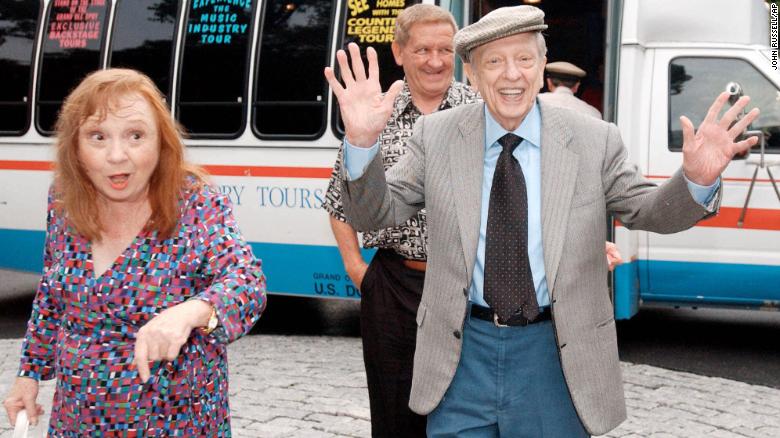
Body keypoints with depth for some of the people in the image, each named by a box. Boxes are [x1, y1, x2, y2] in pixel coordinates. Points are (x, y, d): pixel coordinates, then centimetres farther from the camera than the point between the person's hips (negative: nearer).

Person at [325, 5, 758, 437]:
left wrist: (697, 178, -19)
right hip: (463, 349, 0)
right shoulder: (435, 136, -1)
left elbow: (649, 211, 4)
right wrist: (363, 141, -22)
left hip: (556, 353, 0)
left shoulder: (594, 141, -3)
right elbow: (372, 214, -2)